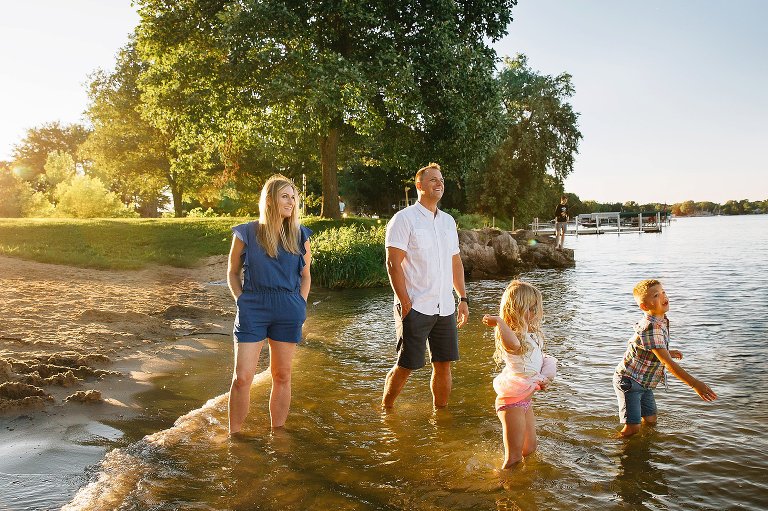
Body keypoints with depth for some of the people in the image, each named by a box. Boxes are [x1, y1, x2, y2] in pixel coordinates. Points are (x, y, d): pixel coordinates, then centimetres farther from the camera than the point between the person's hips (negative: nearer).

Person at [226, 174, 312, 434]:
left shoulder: (299, 236, 5)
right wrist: (242, 302, -2)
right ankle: (234, 435, 11)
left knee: (282, 375, 10)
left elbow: (305, 275, 14)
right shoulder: (246, 233, -1)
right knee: (242, 377, -4)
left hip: (289, 312, 2)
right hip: (253, 309, -2)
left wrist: (300, 305, 3)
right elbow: (232, 272, 8)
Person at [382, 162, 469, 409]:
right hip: (415, 307, -6)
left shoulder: (448, 221, 15)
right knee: (405, 366, 0)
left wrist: (463, 298, 13)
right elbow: (393, 264, -11)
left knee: (444, 364, 10)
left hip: (445, 307, 6)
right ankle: (385, 411, 21)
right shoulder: (404, 219, -6)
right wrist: (405, 304, -15)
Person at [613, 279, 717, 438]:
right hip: (629, 381, -10)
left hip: (644, 383, 10)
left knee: (650, 421, 18)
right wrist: (695, 384, -29)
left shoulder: (661, 321, 2)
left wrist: (667, 352, 16)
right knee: (632, 427, -10)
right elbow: (668, 364, -31)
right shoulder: (652, 328, -29)